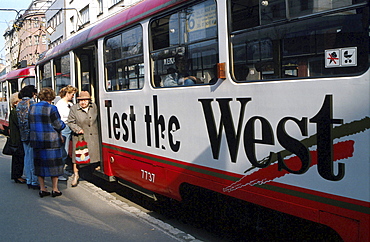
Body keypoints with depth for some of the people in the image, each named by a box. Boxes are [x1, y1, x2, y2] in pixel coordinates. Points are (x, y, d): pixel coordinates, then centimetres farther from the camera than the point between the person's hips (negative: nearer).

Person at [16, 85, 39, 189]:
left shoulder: (19, 105, 11)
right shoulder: (31, 103, -13)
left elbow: (19, 120, 13)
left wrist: (22, 132, 17)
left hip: (23, 135, 8)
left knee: (27, 157, 13)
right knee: (33, 157, -3)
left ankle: (28, 181, 19)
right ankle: (34, 182, 2)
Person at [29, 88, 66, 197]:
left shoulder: (32, 108, 4)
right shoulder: (51, 108, -13)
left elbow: (31, 124, 11)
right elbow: (58, 125, -11)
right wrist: (63, 124, 9)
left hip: (36, 140, 5)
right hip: (51, 141, -5)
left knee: (40, 163, 12)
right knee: (53, 163, 5)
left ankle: (42, 189, 16)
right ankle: (55, 189, 10)